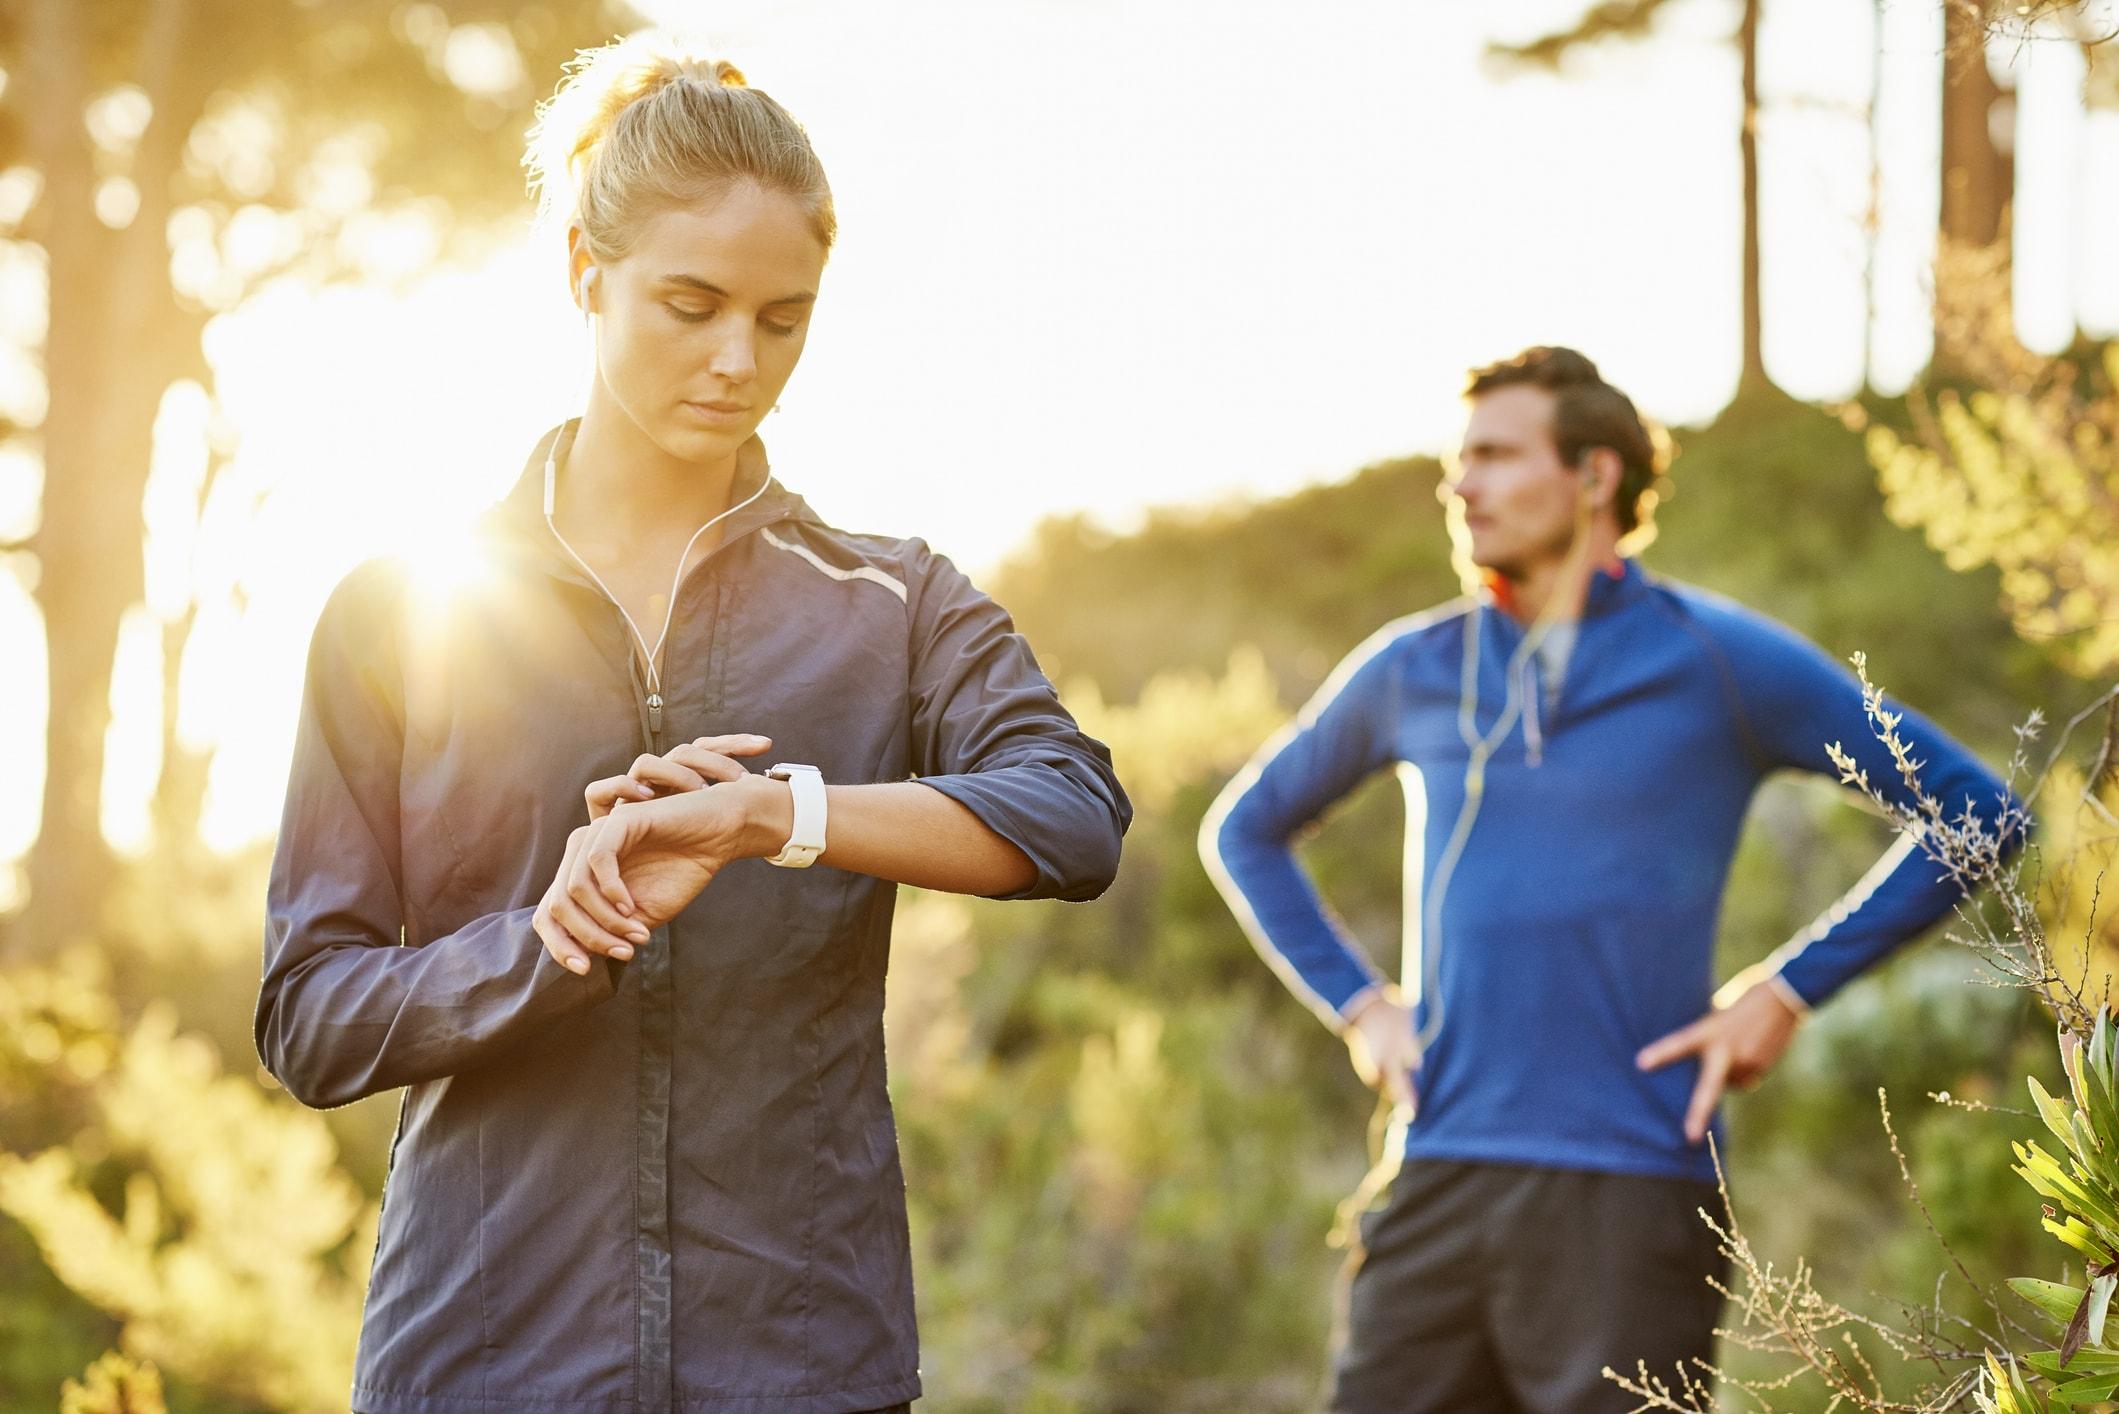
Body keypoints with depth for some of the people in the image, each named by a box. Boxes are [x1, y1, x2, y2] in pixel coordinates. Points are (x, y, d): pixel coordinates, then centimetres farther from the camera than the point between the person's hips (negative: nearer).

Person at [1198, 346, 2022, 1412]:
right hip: (1435, 1178, 4)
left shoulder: (1717, 661, 0)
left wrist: (1790, 988, -4)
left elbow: (1971, 810, 1)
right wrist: (1353, 1002, 12)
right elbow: (1244, 830, 27)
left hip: (1631, 1186, -3)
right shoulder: (1413, 672, 11)